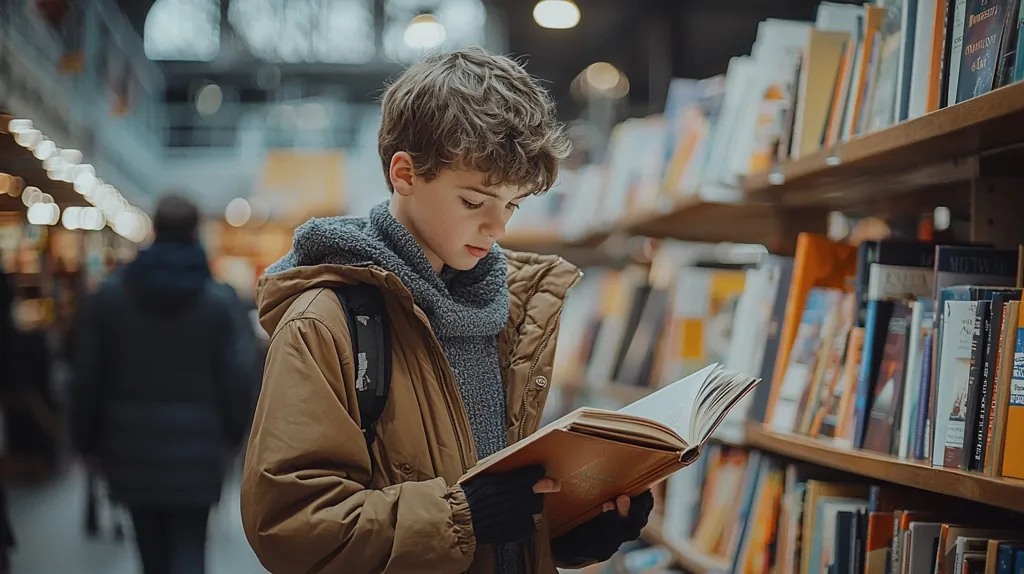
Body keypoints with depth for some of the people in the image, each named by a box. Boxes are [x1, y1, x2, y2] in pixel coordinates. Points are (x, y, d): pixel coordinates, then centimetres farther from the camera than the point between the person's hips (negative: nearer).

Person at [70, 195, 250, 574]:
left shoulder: (108, 295, -1)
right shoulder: (214, 300, -5)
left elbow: (87, 378, 0)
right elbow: (231, 379, -4)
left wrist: (88, 442, 10)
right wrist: (233, 436, 11)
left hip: (133, 446, 2)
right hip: (195, 447, -2)